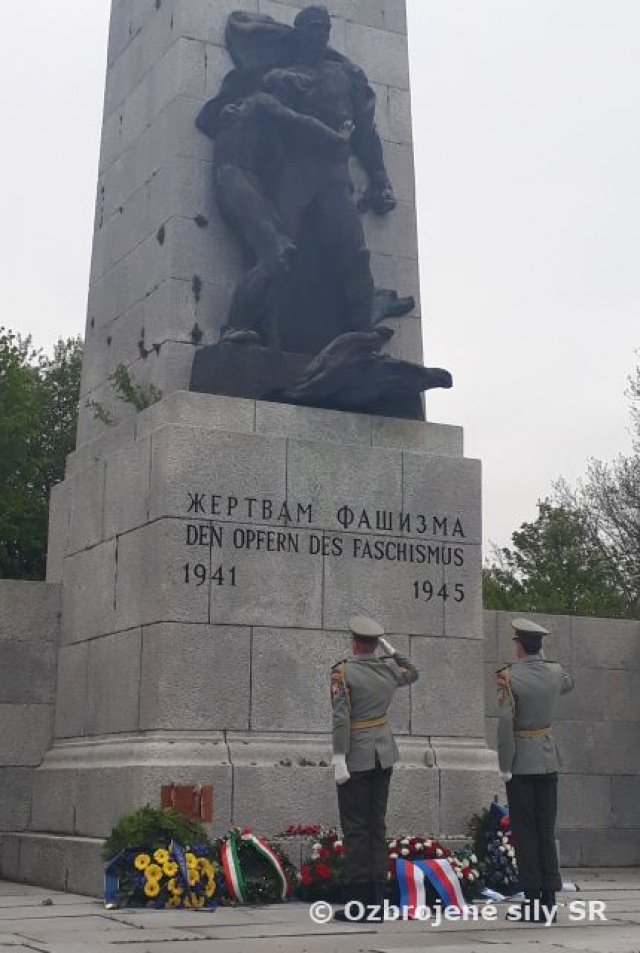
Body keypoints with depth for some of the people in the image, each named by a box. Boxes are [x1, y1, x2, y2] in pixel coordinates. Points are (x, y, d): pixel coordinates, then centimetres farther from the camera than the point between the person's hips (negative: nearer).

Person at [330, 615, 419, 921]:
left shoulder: (342, 671, -13)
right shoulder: (389, 667, 4)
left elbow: (341, 717, -20)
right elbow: (412, 674, 27)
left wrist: (339, 759, -20)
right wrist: (389, 648, 23)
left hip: (356, 758, -6)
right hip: (384, 754, 6)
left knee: (355, 828, -1)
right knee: (377, 825, 11)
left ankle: (358, 903, -1)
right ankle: (376, 899, 13)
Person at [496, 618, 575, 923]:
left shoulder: (510, 677, -13)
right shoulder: (554, 672, 3)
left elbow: (505, 724, -18)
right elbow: (569, 684, 29)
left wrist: (504, 767, -11)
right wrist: (542, 658, 22)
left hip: (521, 764, -5)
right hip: (548, 762, 5)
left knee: (525, 832, 0)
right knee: (547, 830, 9)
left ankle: (532, 900, 0)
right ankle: (549, 899, 10)